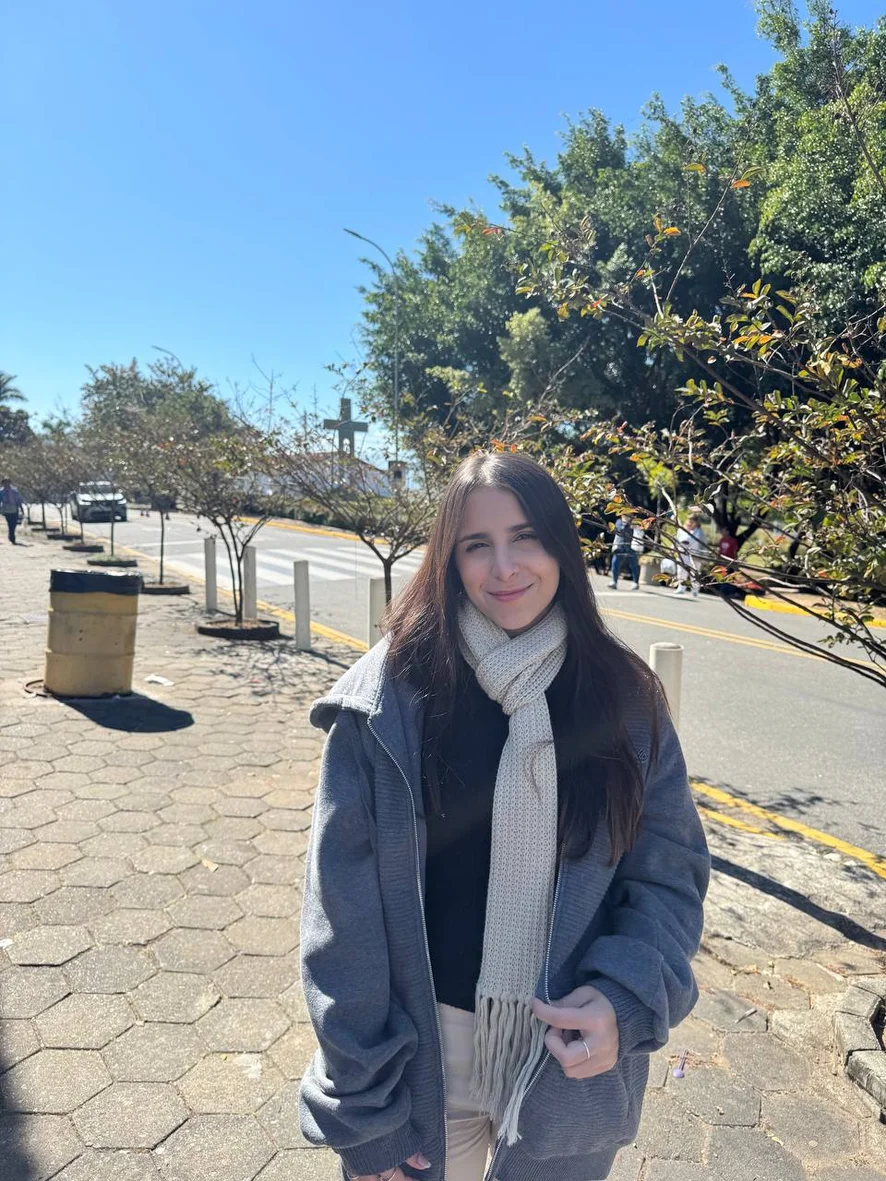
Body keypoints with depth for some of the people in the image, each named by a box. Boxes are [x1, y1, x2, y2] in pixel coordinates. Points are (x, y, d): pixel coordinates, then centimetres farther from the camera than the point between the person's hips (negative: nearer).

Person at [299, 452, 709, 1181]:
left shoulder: (623, 697, -8)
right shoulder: (392, 695, -15)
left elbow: (669, 875, -2)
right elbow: (345, 898, -11)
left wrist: (627, 998, -19)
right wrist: (363, 1105, -8)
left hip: (573, 1060, 2)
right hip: (423, 1056, -1)